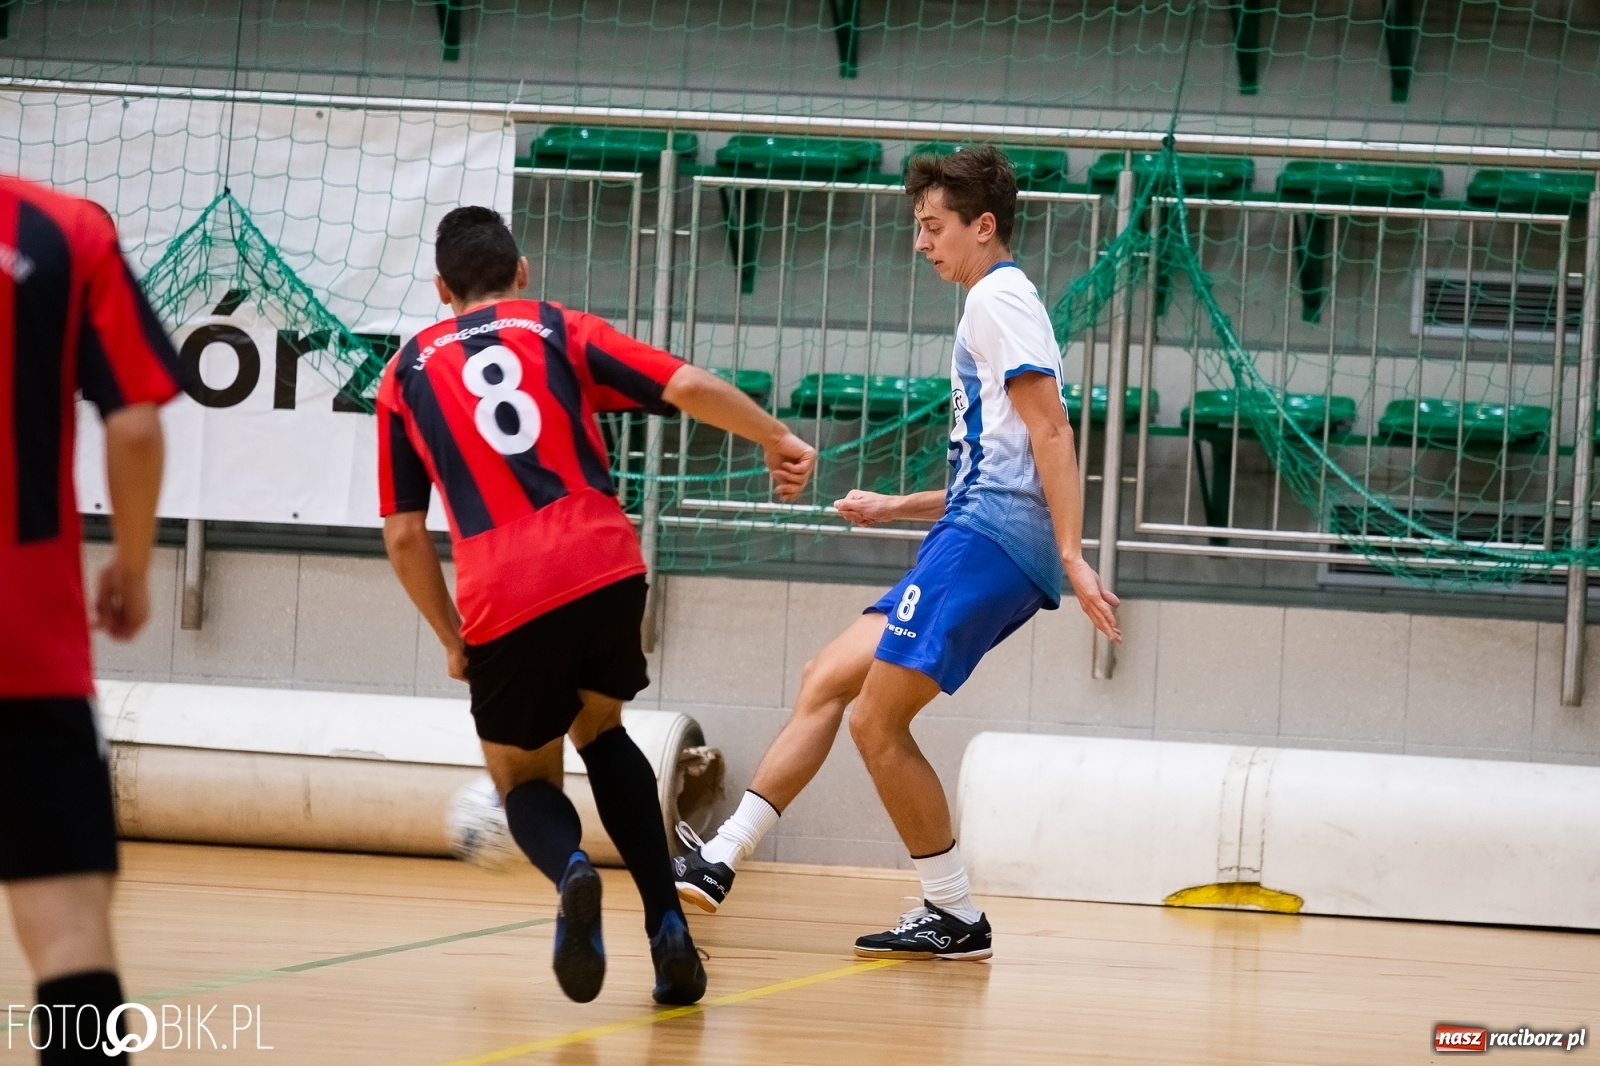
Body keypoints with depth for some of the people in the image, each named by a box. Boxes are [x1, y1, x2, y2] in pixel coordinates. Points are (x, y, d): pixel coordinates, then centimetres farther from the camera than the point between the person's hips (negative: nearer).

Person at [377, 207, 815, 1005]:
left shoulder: (406, 373, 20)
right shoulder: (560, 331, 18)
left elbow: (404, 537, 16)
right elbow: (689, 388, 4)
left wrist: (454, 641, 26)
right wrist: (778, 440, 18)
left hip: (501, 598, -1)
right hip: (605, 569, 1)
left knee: (522, 776, 20)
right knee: (598, 730, 28)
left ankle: (569, 870, -17)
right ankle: (668, 928, 12)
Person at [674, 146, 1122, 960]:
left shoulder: (998, 298, -6)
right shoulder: (995, 304, 25)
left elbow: (1049, 430, -16)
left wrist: (1070, 554, -24)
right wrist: (896, 508, 28)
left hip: (988, 542, -10)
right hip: (982, 537, 10)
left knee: (877, 720, -10)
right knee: (826, 681, 9)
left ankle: (956, 917, -3)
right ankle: (720, 861, 8)